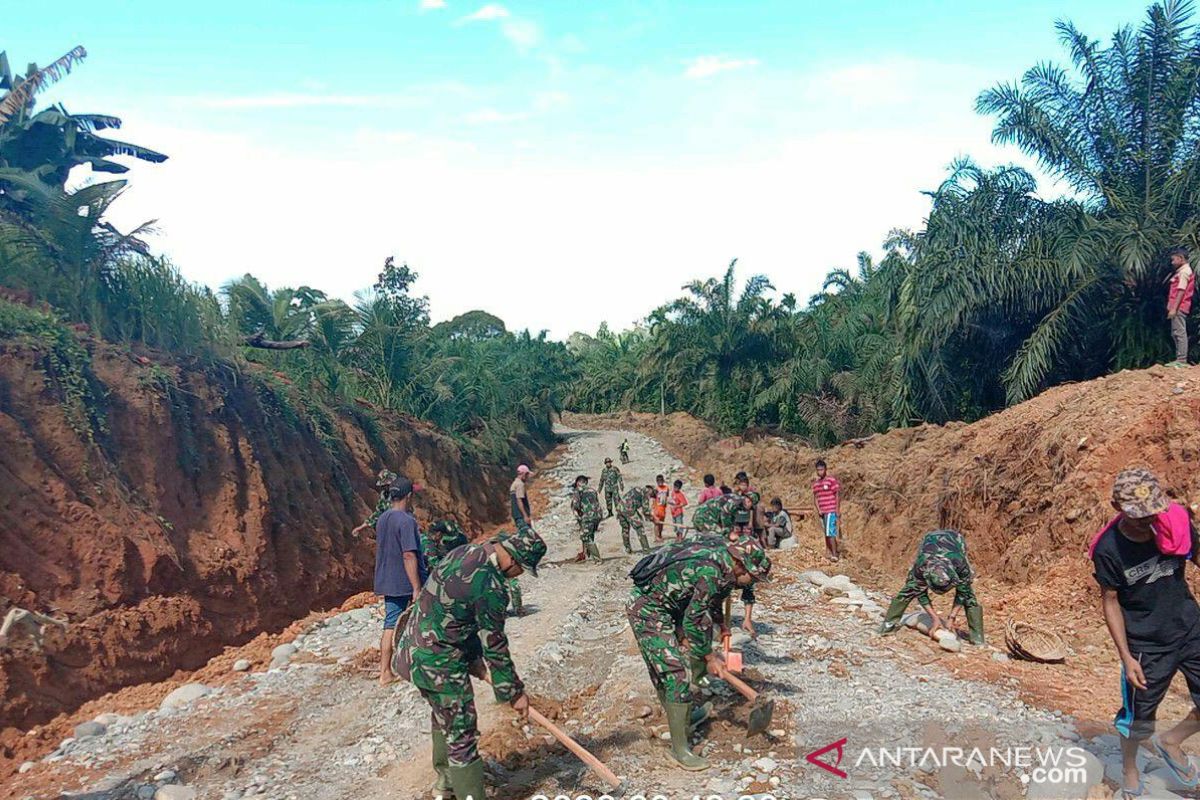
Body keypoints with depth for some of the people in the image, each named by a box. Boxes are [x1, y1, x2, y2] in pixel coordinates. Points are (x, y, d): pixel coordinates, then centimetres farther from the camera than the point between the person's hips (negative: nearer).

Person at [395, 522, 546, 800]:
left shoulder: (464, 552, 1)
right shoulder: (490, 587, -25)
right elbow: (494, 645, -17)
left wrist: (473, 657, 16)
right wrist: (514, 692, -5)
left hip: (413, 650, 10)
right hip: (438, 664, -10)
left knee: (444, 718, 27)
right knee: (462, 735, 1)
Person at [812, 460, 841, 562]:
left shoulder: (832, 480, -8)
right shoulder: (815, 483, 11)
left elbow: (838, 495, -8)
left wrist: (838, 509, -11)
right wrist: (818, 510, 0)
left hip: (831, 511, -7)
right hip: (822, 512, 7)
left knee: (830, 533, -11)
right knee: (826, 533, 12)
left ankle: (834, 554, -8)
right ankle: (829, 551, 21)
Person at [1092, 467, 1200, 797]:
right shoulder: (1108, 549, -20)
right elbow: (1110, 602, -10)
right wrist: (1126, 657, -11)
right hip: (1146, 644, -3)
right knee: (1138, 718, 9)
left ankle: (1171, 741, 30)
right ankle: (1129, 770, 38)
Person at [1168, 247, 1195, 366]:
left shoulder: (1184, 272, -10)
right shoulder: (1183, 271, 19)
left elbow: (1181, 291, -18)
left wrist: (1174, 308, -21)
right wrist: (1171, 307, 16)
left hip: (1179, 307, -10)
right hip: (1178, 308, 10)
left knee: (1180, 333, -9)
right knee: (1176, 333, 14)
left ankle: (1182, 360, -9)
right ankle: (1180, 359, 19)